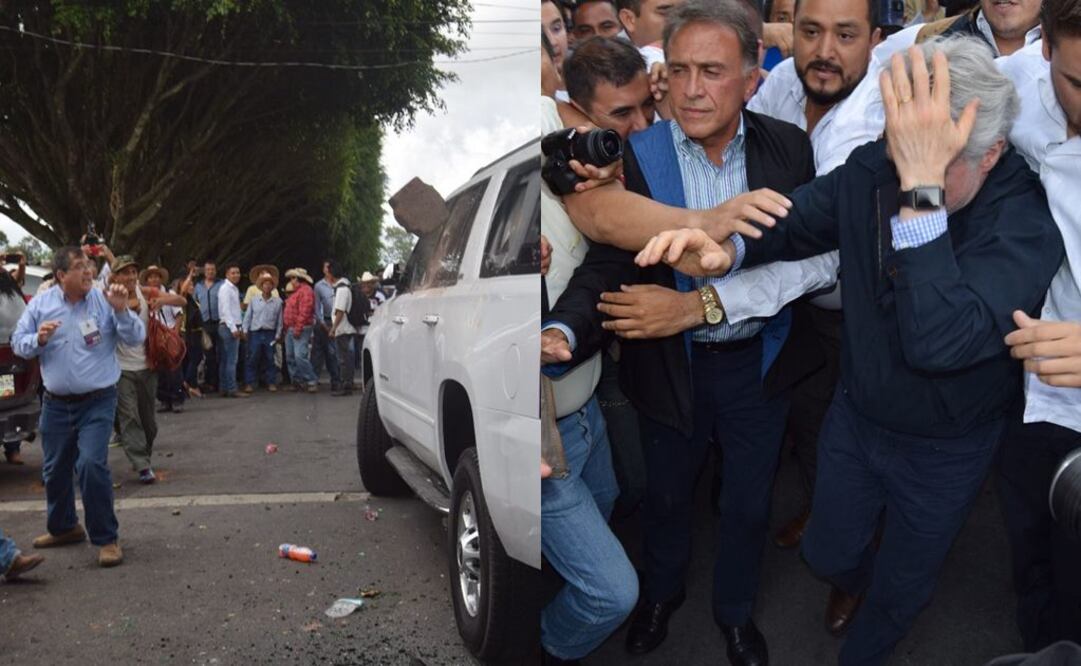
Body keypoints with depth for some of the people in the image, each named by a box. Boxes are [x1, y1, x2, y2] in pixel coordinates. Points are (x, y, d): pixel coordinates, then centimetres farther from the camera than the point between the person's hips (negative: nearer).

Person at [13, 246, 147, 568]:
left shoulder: (104, 301, -7)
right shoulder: (40, 304, 1)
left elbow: (136, 339, -9)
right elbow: (18, 344, 6)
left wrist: (121, 311, -25)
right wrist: (38, 340, -15)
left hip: (97, 402, -4)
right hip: (56, 404, 4)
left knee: (92, 465, -15)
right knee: (55, 469, 16)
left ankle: (106, 538, -1)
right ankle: (63, 527, 39)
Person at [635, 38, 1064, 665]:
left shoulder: (1028, 221, -32)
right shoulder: (873, 170, -20)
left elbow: (939, 343, -47)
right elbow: (794, 221, -3)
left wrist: (921, 189, -51)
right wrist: (728, 250, -26)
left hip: (944, 450, -3)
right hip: (856, 415, 3)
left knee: (901, 588, 22)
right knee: (828, 554, 26)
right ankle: (856, 583, 63)